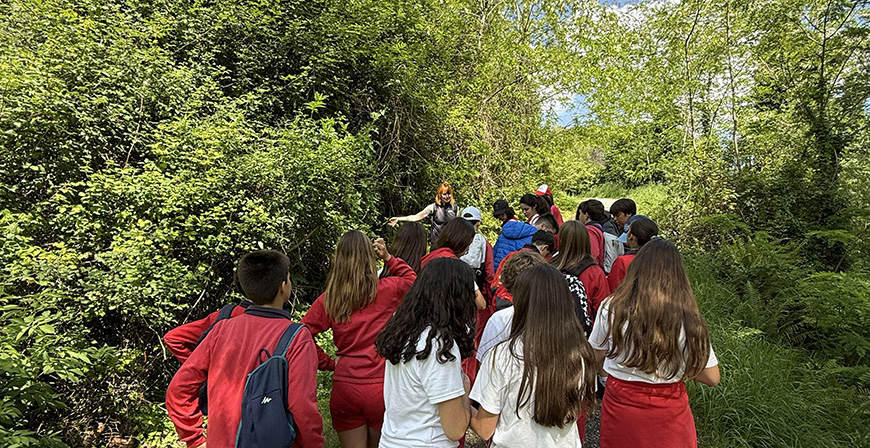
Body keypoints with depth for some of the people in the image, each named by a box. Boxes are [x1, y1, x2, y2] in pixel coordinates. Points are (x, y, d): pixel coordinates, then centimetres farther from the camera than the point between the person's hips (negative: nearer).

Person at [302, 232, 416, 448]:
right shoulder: (386, 290, -7)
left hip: (344, 386, 1)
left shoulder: (328, 299, -4)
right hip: (381, 386, -1)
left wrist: (327, 363, 4)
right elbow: (411, 278, 13)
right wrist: (388, 257, 11)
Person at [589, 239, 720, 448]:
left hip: (620, 405, 0)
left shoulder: (611, 308, -16)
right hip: (669, 413, 0)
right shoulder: (687, 318, -17)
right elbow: (712, 378, -8)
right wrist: (678, 364, 7)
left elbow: (595, 357, -2)